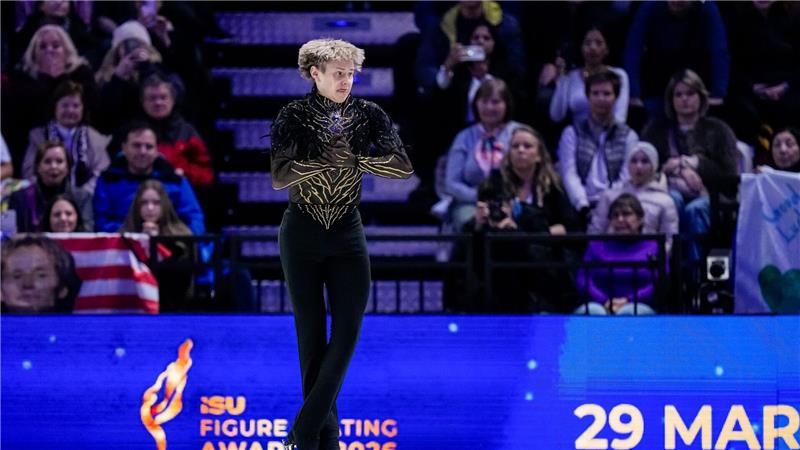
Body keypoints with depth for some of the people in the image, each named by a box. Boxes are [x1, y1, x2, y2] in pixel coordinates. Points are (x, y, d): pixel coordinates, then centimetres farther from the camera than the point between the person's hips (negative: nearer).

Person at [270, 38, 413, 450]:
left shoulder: (369, 115, -1)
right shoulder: (294, 116, -6)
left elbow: (404, 167, -10)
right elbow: (279, 177, -16)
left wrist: (355, 158, -19)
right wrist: (327, 159, -23)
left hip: (347, 233, 2)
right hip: (302, 234, -2)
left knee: (348, 328, -8)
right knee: (311, 332, 2)